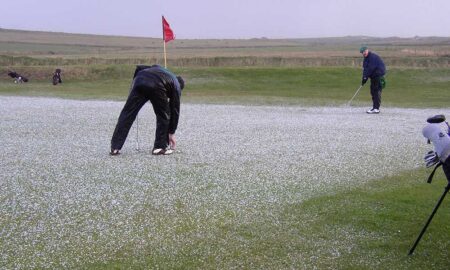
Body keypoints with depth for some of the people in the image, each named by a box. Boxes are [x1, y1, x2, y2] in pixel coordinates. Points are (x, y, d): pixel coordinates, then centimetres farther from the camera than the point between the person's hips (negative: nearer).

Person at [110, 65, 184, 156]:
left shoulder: (157, 68, 43)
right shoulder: (176, 85, 31)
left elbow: (139, 68, 26)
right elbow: (175, 110, 29)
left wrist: (134, 84, 32)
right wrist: (171, 133, 35)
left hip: (139, 82, 3)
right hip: (156, 87, -3)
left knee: (127, 114, 8)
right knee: (163, 116, 19)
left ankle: (115, 148, 8)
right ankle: (160, 147, 19)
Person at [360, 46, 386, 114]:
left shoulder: (373, 57, -15)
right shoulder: (366, 59, 15)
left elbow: (370, 68, -21)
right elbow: (365, 69, 11)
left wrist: (365, 78, -18)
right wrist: (364, 78, -2)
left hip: (378, 76, -10)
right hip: (373, 76, 10)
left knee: (377, 92, -12)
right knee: (373, 91, 11)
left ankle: (376, 109, -15)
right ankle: (374, 107, 18)